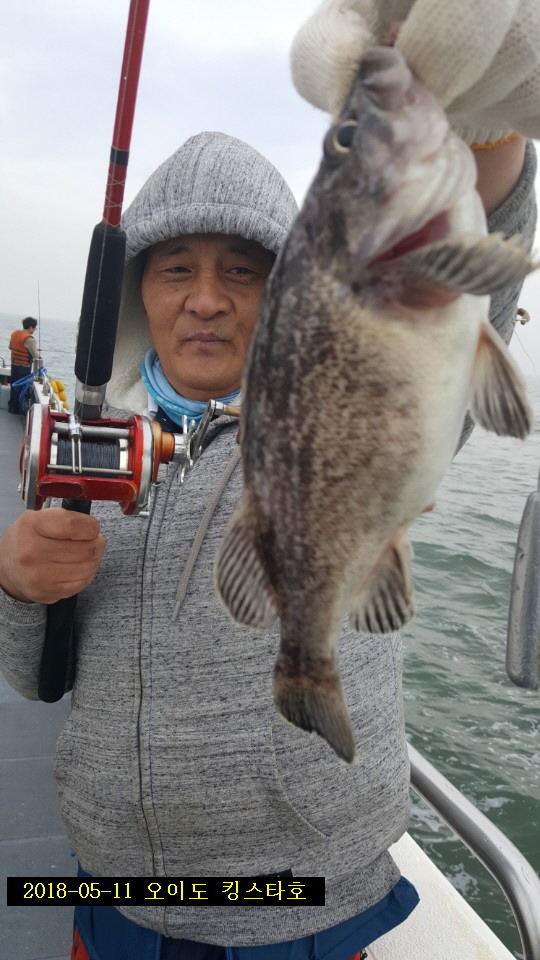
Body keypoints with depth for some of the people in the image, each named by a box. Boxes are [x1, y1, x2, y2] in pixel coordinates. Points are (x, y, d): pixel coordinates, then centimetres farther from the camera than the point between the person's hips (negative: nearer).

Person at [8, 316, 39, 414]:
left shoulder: (14, 333, 3)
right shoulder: (29, 339, -21)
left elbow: (10, 346, 16)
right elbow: (36, 355, -21)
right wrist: (37, 353, 1)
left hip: (14, 364, 7)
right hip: (24, 367, -7)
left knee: (14, 385, 19)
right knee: (21, 387, 5)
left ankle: (11, 405, 30)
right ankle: (17, 408, 11)